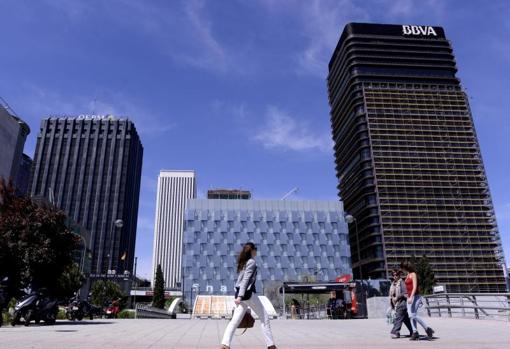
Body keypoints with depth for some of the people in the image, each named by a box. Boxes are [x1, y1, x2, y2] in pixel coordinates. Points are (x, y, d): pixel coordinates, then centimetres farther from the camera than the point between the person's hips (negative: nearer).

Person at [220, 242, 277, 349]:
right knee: (264, 317, 4)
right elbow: (246, 280, -17)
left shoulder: (242, 263, 18)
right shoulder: (251, 262, -8)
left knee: (235, 320, 3)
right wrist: (240, 296, -22)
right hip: (248, 293, -8)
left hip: (239, 293, 8)